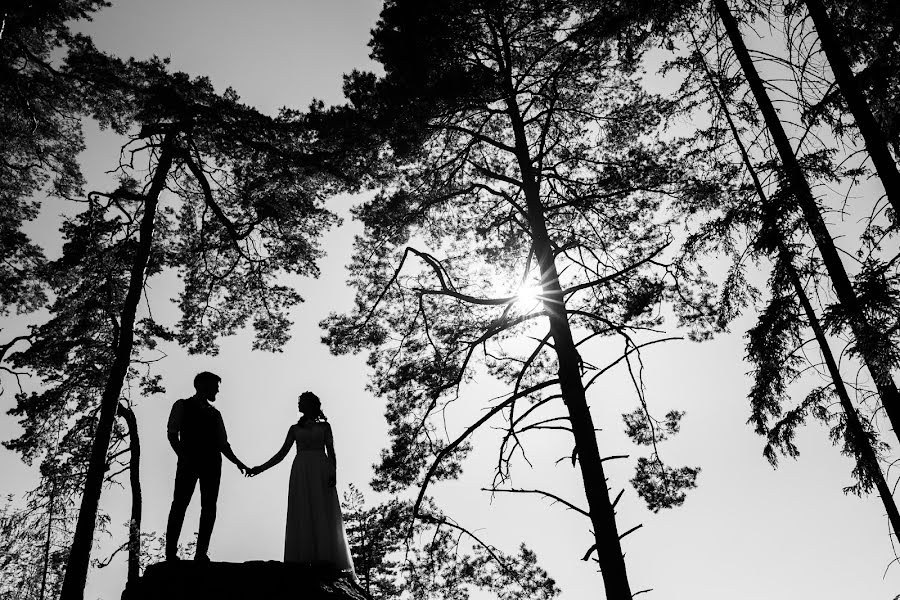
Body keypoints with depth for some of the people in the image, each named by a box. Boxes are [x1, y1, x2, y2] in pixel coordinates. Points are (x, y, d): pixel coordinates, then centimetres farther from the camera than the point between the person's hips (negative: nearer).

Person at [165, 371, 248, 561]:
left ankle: (201, 553, -6)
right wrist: (182, 456, -15)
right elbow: (172, 433, 1)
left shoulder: (215, 414, 25)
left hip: (212, 462, 4)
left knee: (209, 507, -5)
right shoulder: (182, 406, 14)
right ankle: (170, 552, -10)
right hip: (189, 460, -4)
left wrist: (237, 462, 6)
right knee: (180, 503, -11)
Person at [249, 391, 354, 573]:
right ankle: (305, 559, -16)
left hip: (321, 471, -2)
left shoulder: (324, 426, 15)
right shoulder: (294, 428, 21)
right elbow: (282, 453, 17)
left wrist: (334, 473, -10)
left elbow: (331, 451, 6)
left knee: (323, 514, -12)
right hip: (301, 472, 2)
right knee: (302, 515, -9)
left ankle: (326, 559, -19)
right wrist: (261, 468, 8)